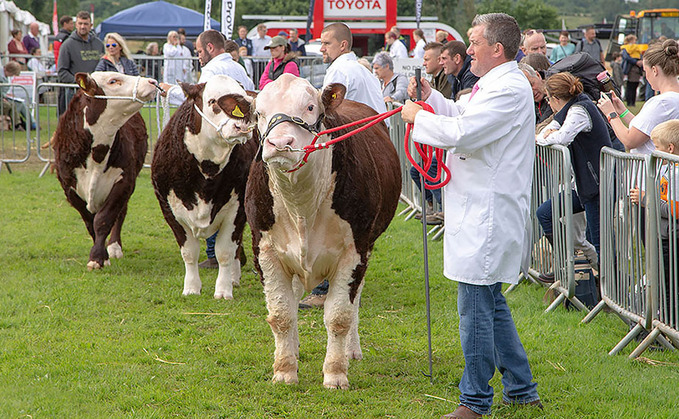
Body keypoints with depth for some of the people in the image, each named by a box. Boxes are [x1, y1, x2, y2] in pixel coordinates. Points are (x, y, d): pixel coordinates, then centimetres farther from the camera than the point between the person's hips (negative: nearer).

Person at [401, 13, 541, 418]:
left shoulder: (510, 89, -18)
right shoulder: (493, 85, 15)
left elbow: (462, 133, -26)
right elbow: (462, 116, 28)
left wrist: (418, 117, -12)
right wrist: (430, 96, 12)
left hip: (488, 215, -11)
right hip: (481, 213, 11)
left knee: (476, 308, -5)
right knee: (491, 303, 17)